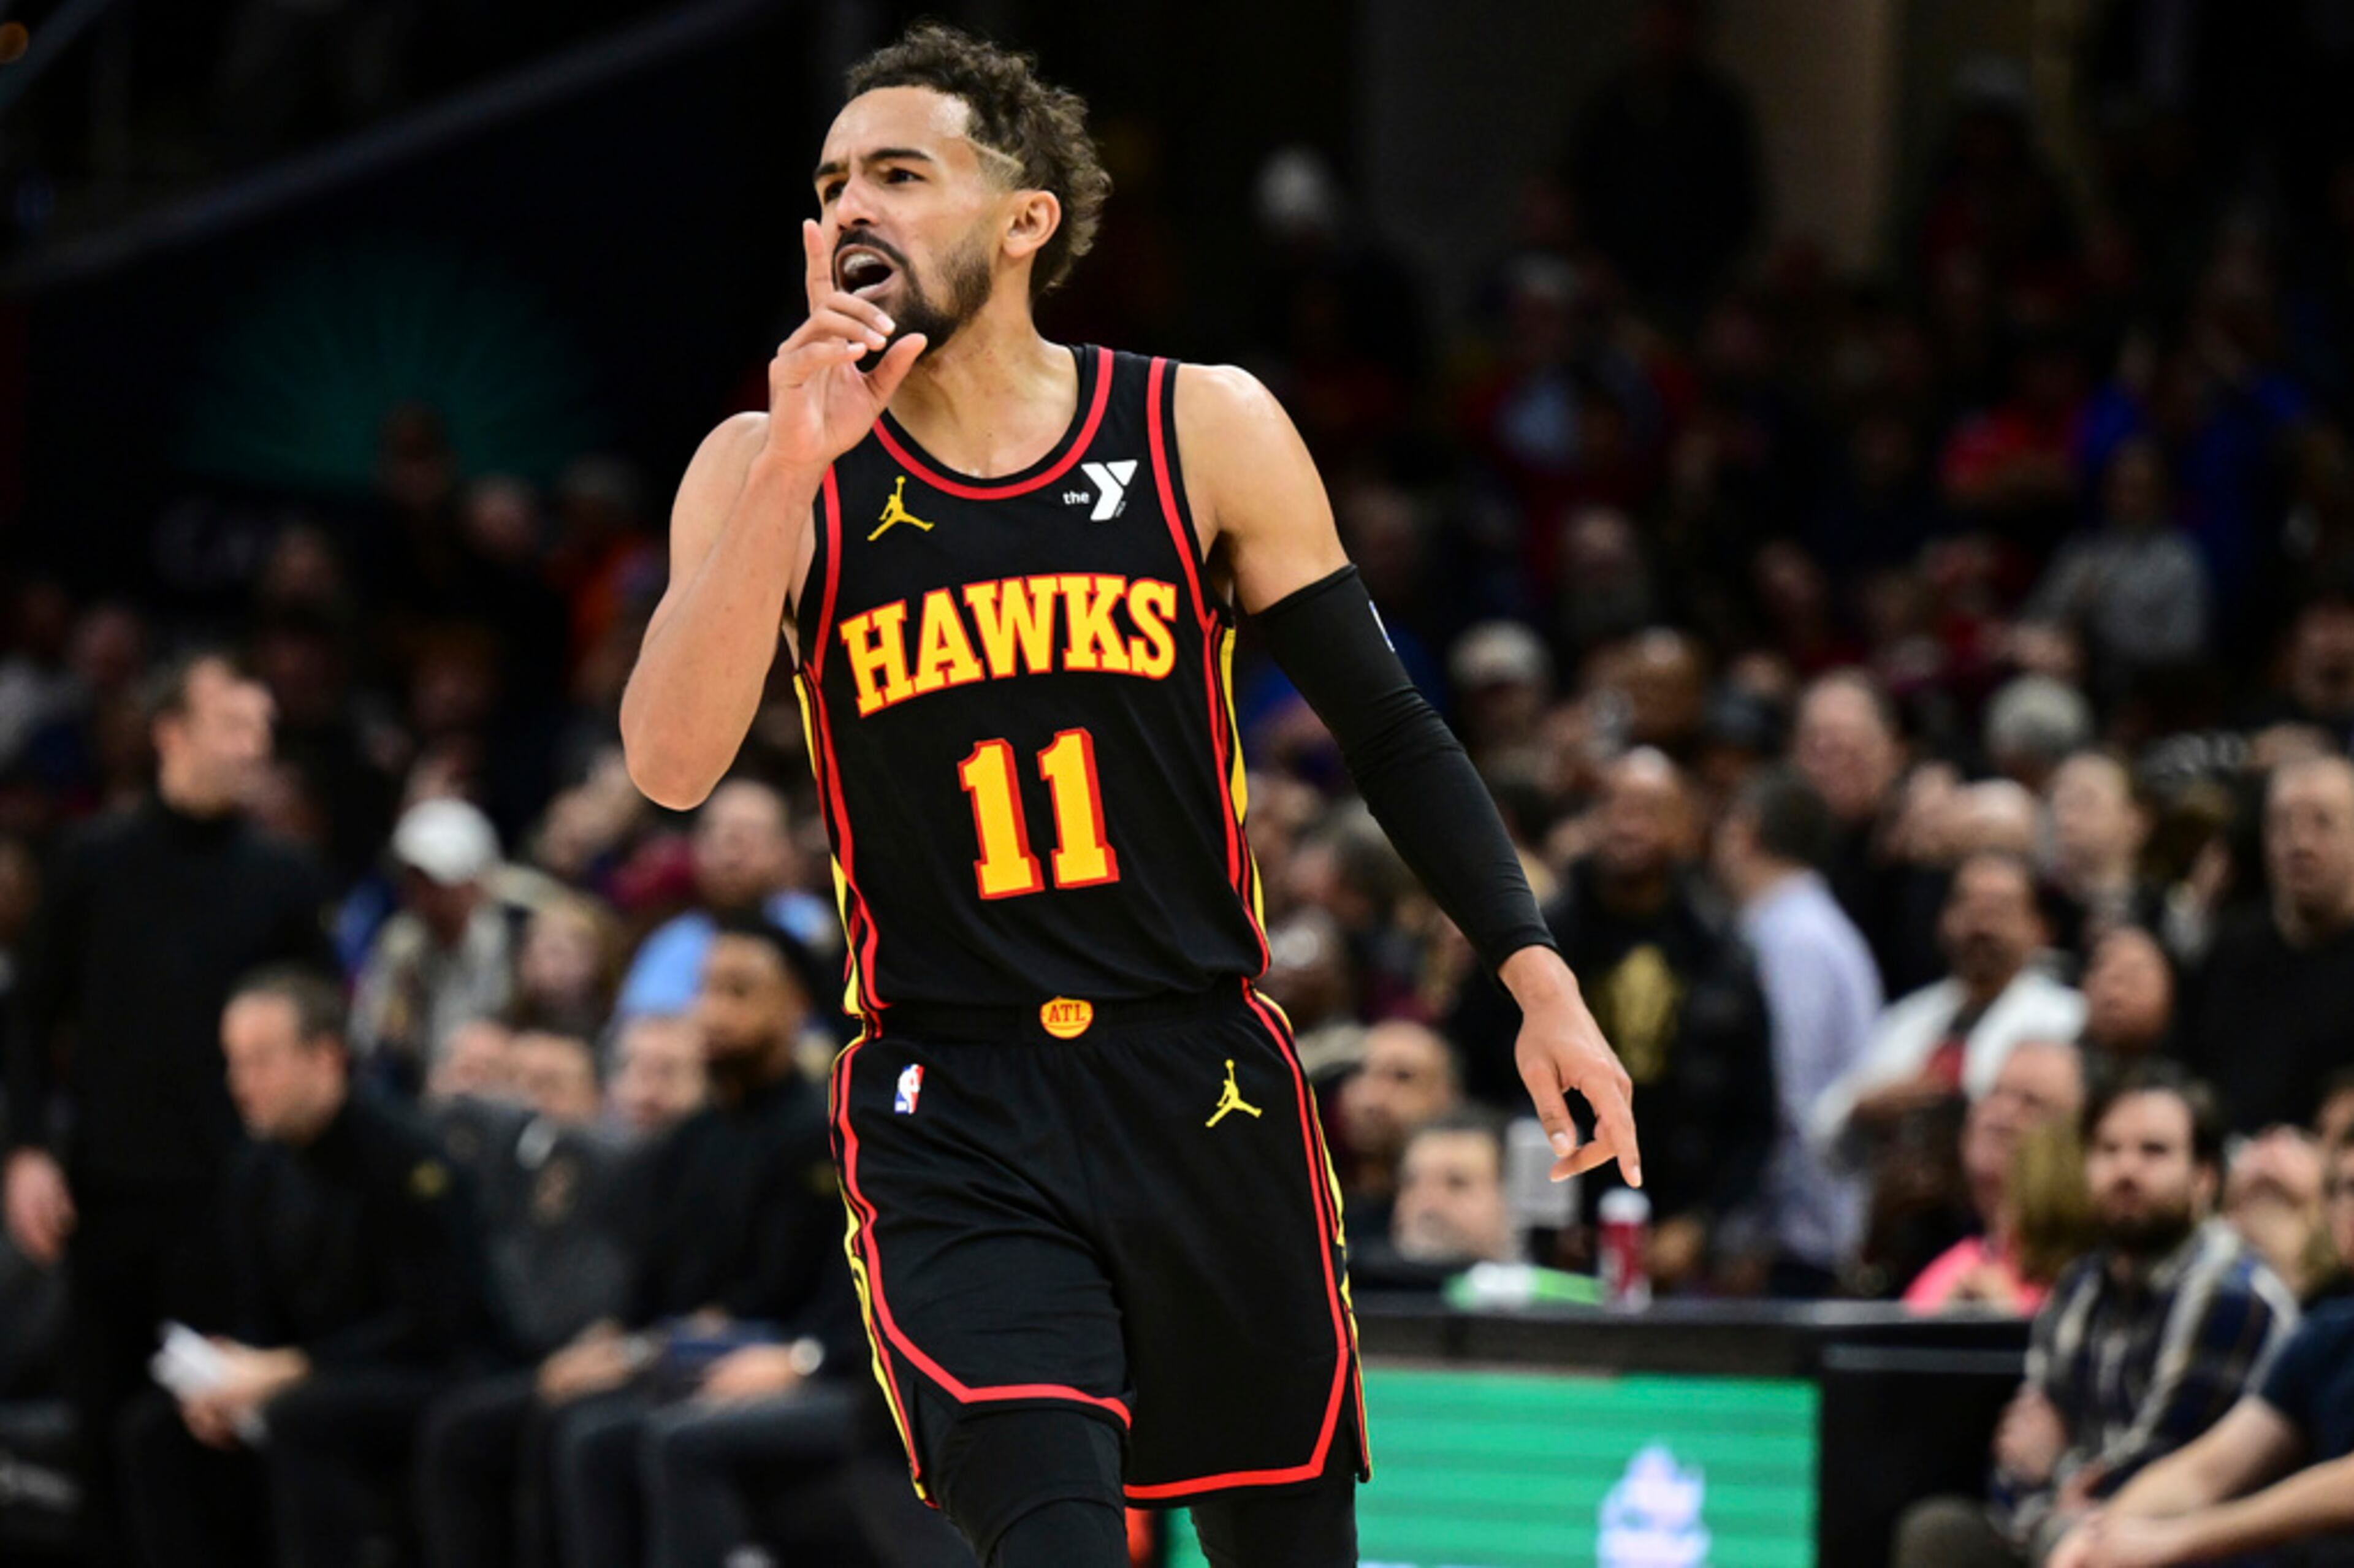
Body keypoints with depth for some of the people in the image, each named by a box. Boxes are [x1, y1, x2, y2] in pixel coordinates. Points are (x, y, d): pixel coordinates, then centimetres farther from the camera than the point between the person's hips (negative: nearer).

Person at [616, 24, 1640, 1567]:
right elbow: (671, 764, -13)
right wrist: (787, 471, -21)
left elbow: (1388, 728, 6)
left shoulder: (1204, 433, 1)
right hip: (952, 1126, -2)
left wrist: (1539, 980, 0)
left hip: (1206, 1090, 2)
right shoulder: (772, 471, 0)